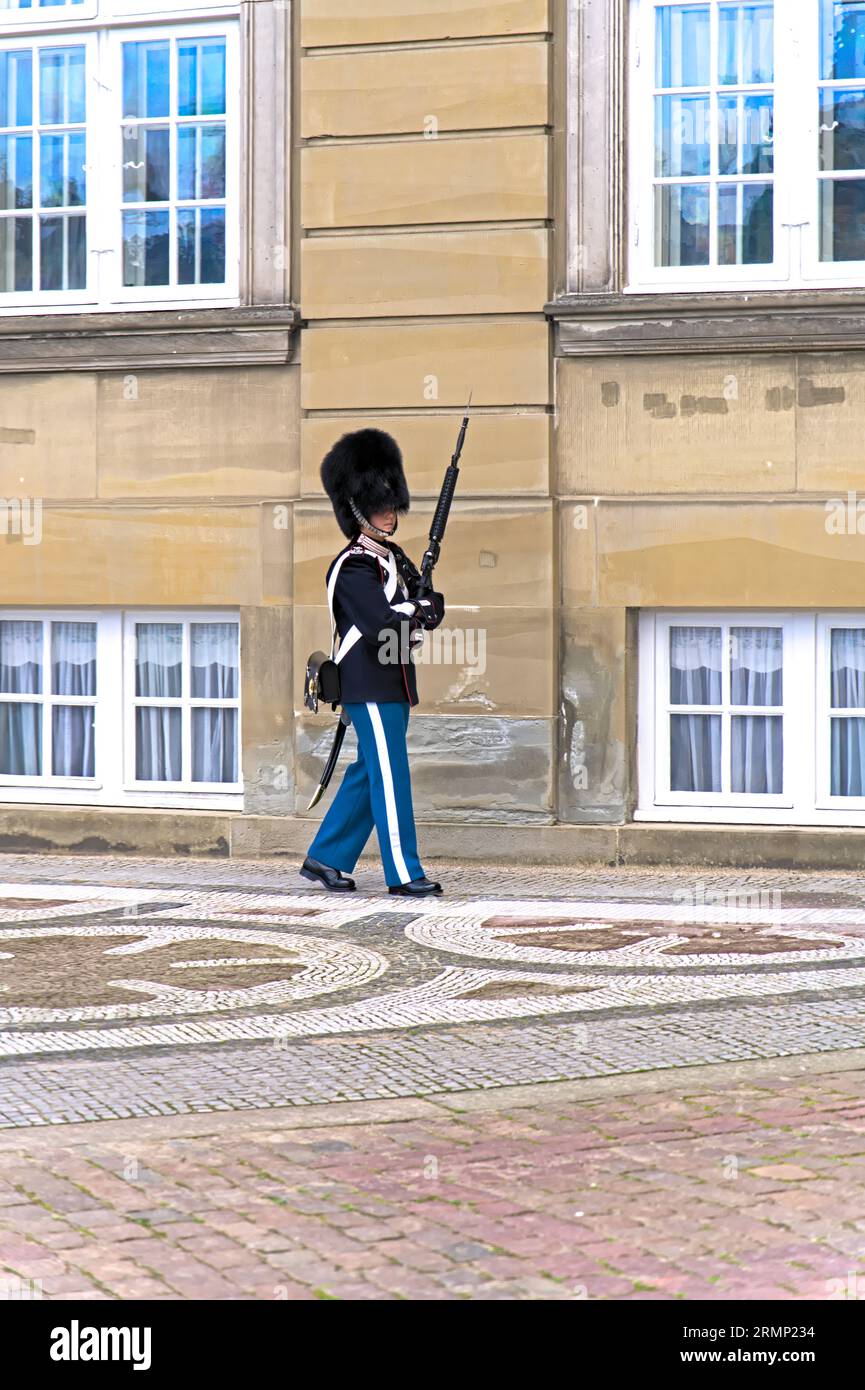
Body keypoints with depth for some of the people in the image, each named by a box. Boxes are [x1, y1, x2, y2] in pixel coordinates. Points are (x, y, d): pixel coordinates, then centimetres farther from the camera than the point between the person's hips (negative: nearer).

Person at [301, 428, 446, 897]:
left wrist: (415, 610, -13)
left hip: (393, 684, 9)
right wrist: (419, 610, -8)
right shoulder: (353, 567, -14)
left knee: (367, 773, 13)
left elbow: (432, 608, 9)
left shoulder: (393, 558, 15)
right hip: (371, 686, -9)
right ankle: (404, 873, -2)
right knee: (390, 777, -6)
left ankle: (325, 858, 22)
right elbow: (381, 624, -24)